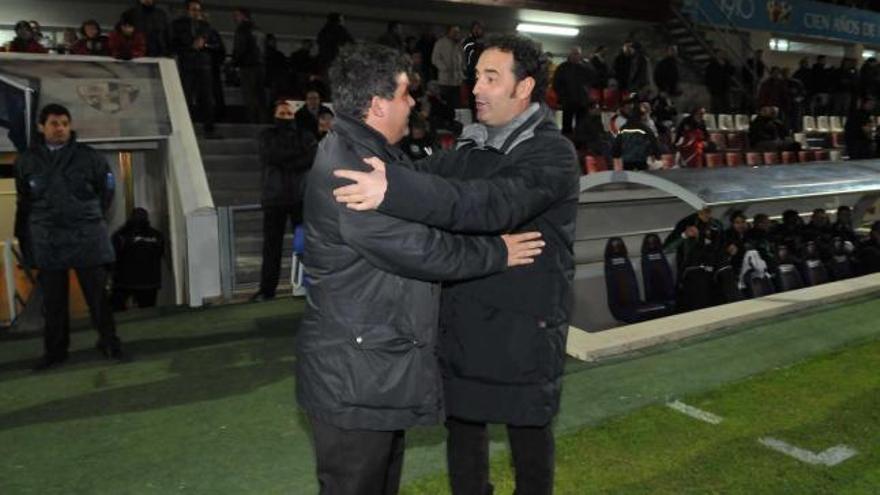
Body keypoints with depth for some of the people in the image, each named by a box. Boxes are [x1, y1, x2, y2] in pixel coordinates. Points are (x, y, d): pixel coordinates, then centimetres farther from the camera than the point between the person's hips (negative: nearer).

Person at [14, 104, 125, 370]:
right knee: (53, 300, 9)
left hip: (86, 237, -2)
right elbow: (24, 201, 13)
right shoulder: (26, 161, 5)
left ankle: (109, 341, 18)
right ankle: (55, 350, 22)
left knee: (97, 294, 4)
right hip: (46, 241, 2)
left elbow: (106, 189, 10)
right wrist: (24, 236, 12)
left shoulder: (88, 156, -1)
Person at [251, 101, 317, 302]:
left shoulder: (305, 135, 8)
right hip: (274, 198, 1)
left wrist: (284, 163, -15)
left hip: (301, 197, -1)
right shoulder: (267, 136, 11)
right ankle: (267, 289, 10)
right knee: (271, 245, 4)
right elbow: (269, 156, -9)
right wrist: (298, 153, -9)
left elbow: (314, 157, -9)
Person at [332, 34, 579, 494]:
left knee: (527, 429, 13)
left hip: (523, 324, -6)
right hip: (462, 317, 6)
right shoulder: (472, 145, 10)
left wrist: (395, 189, -44)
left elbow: (494, 204, -33)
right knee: (462, 420, 18)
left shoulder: (553, 153, -16)